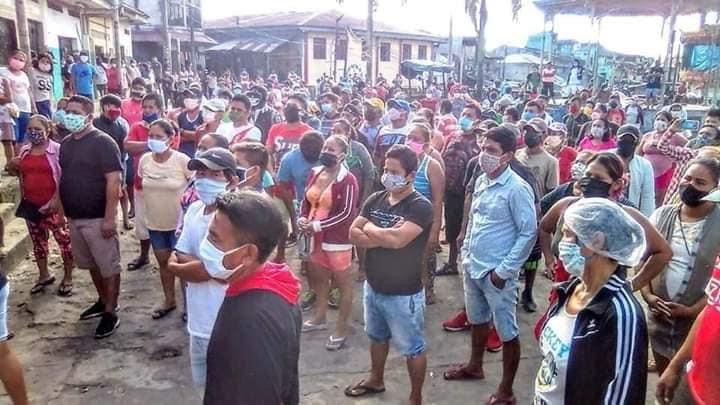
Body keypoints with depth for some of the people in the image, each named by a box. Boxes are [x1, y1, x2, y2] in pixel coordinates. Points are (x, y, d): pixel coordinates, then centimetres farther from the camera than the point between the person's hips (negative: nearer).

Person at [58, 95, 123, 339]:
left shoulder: (103, 142, -13)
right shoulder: (66, 143, 10)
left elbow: (113, 181, -18)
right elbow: (62, 179, 18)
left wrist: (109, 218, -21)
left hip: (97, 218, -8)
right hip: (74, 217, 8)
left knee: (108, 266, 2)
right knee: (90, 264, 19)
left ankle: (111, 312, 12)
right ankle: (103, 301, 35)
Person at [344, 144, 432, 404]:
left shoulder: (420, 206, -20)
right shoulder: (375, 199, 0)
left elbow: (397, 239, -32)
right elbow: (353, 234, -4)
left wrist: (370, 229, -14)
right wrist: (384, 238, -19)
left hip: (403, 294, -7)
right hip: (373, 286, 7)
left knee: (412, 348, 11)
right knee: (377, 337, 27)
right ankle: (376, 380, 50)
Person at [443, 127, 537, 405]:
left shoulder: (517, 189, -17)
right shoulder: (480, 181, 5)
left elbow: (529, 233, -16)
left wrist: (504, 270, -16)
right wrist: (466, 252, 13)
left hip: (496, 273, -7)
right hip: (473, 266, 8)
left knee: (507, 332, 7)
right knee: (477, 319, 25)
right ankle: (475, 366, 46)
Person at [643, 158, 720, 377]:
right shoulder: (662, 215, 2)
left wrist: (693, 310, -16)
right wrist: (647, 295, -5)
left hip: (699, 320, -4)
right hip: (659, 315, 4)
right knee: (664, 379, 19)